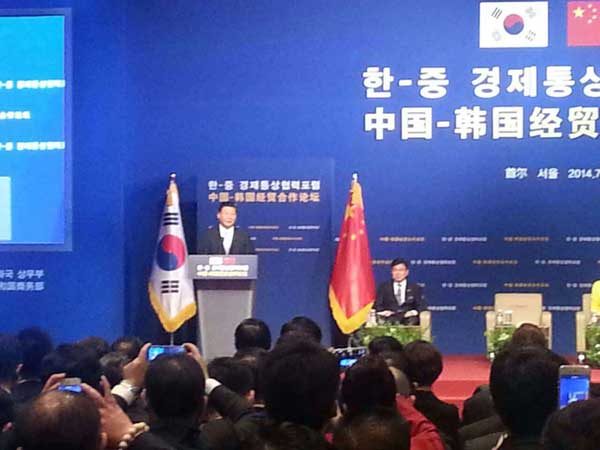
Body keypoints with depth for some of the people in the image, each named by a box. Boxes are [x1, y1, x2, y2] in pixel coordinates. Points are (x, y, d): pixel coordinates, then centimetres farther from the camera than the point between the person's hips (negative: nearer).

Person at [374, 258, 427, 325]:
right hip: (389, 320, -1)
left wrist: (415, 311, -15)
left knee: (412, 320, -35)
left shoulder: (415, 288, 18)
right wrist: (383, 311, -13)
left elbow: (422, 306, 8)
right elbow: (377, 305, 11)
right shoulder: (383, 287, 18)